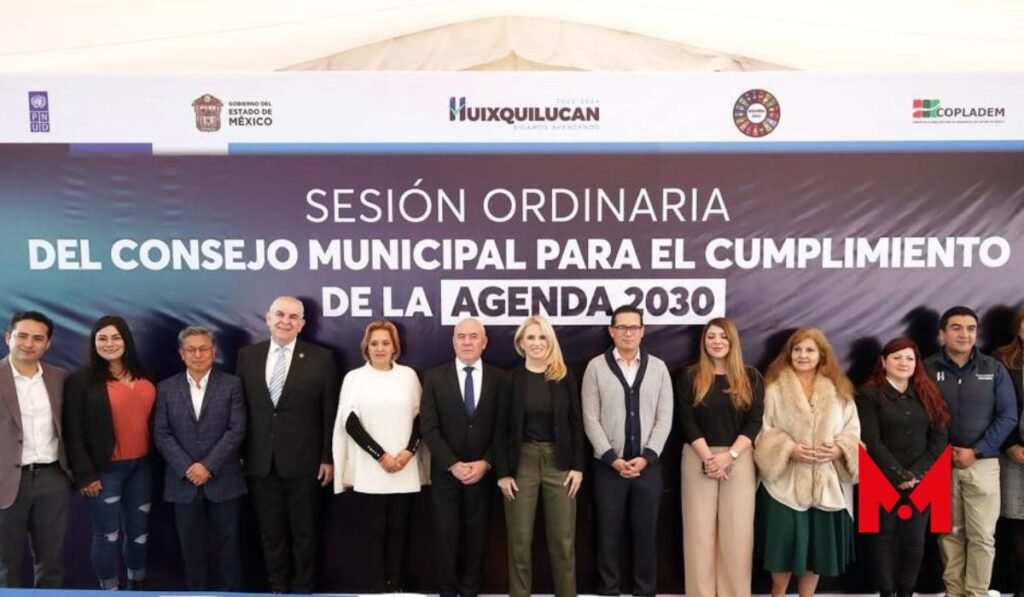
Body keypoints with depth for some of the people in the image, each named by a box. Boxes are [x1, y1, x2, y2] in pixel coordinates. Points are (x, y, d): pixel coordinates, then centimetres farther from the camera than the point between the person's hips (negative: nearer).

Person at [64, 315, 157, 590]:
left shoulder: (144, 378, 7)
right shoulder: (81, 380, -7)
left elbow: (151, 420, 9)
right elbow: (73, 431, -8)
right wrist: (85, 474, -11)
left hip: (141, 466, 5)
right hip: (105, 470, -5)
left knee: (139, 530, 14)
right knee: (108, 535, 3)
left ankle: (137, 586, 31)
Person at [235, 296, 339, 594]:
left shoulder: (321, 357, -4)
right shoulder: (247, 355, 4)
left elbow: (330, 413, -3)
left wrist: (328, 457, -6)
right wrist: (238, 453, 4)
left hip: (303, 460, -2)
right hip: (260, 461, 3)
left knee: (303, 532, 9)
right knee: (270, 532, 14)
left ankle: (303, 589, 24)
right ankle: (278, 588, 29)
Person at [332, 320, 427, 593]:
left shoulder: (409, 375, 7)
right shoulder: (354, 377, 1)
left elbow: (419, 417, 8)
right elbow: (350, 422, -4)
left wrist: (409, 451, -8)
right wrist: (381, 456, -11)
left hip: (405, 469, 2)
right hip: (370, 470, -2)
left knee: (398, 530, 6)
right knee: (375, 531, 2)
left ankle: (395, 587, 16)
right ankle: (378, 588, 11)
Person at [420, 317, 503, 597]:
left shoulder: (499, 378, 0)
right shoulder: (434, 377, -2)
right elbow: (428, 427, -6)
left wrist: (485, 463, -10)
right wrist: (453, 464, -13)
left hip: (482, 471, 1)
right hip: (446, 471, -1)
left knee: (476, 534, 9)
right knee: (447, 534, 6)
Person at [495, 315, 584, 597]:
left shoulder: (564, 377, 1)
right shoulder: (512, 378, -1)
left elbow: (576, 423, 3)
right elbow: (501, 428, 0)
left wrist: (577, 466, -3)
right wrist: (502, 472, -5)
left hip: (559, 460, 1)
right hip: (523, 460, 0)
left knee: (563, 540, 5)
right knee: (519, 540, 5)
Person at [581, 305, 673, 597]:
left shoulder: (658, 367, 5)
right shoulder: (596, 367, 0)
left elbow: (664, 418, 2)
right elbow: (590, 419, -3)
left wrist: (647, 457, -9)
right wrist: (612, 458, -10)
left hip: (648, 465, 1)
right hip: (608, 465, -1)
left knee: (646, 533, 8)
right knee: (608, 534, 6)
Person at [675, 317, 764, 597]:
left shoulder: (750, 378, 6)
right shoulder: (690, 377, 4)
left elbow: (755, 422, -1)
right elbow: (687, 422, -2)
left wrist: (729, 455, -12)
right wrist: (708, 457, -12)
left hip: (739, 460, 0)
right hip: (698, 459, 0)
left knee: (736, 532, 2)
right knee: (700, 530, 2)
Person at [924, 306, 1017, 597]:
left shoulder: (994, 369, 2)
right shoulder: (927, 369, -3)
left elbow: (1008, 416, -1)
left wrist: (977, 452, -8)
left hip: (982, 463, 0)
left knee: (981, 535, 2)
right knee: (949, 533, 9)